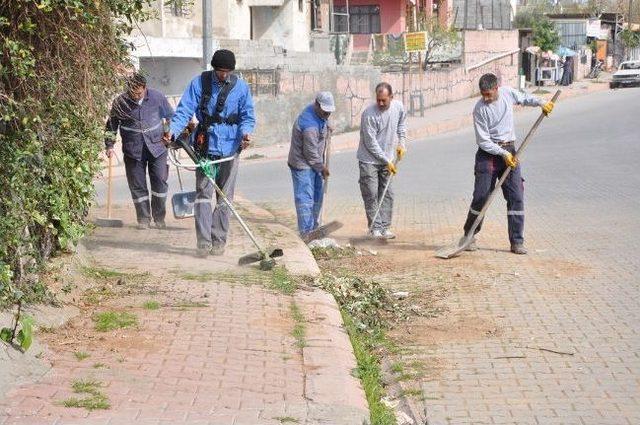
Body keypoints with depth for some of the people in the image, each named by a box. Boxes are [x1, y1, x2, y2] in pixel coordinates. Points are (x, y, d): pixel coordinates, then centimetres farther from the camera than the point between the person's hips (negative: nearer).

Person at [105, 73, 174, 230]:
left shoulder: (157, 97, -4)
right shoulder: (120, 102, -6)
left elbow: (171, 116, 11)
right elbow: (112, 124, 7)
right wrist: (109, 145, 3)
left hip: (157, 147, 0)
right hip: (133, 150, 0)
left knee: (160, 182, 1)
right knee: (137, 186, 2)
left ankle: (159, 218, 15)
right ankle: (143, 219, 14)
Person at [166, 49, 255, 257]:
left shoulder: (241, 87, 4)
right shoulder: (199, 83, 0)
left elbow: (248, 116, 9)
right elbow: (184, 110, -5)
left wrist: (245, 132, -12)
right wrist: (173, 130, -22)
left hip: (230, 148, 1)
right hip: (205, 146, -1)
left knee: (225, 197, 7)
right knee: (203, 194, -5)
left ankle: (219, 240, 16)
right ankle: (203, 242, -4)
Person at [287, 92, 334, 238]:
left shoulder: (320, 115, 1)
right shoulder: (310, 124, -29)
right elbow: (311, 152, -22)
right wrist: (322, 167, -11)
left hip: (314, 163, 10)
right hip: (303, 165, -10)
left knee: (317, 197, 16)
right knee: (306, 198, -11)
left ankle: (314, 228, 28)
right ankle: (306, 232, -11)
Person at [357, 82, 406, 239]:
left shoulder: (399, 107, -4)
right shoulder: (369, 114, -22)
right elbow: (371, 143, -19)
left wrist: (402, 143, 7)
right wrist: (387, 161, -17)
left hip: (387, 160, 5)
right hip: (369, 160, -5)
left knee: (387, 195, 6)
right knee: (371, 195, -5)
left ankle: (385, 227, 11)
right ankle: (375, 228, 1)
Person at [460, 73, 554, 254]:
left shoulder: (508, 93, -1)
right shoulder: (479, 109, -13)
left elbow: (524, 98, 24)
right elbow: (483, 141, -13)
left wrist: (541, 103, 9)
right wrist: (503, 153, -20)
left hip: (509, 151, 3)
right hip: (488, 152, -3)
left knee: (516, 196, -4)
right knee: (481, 196, -5)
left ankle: (517, 242, 0)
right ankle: (470, 235, 13)